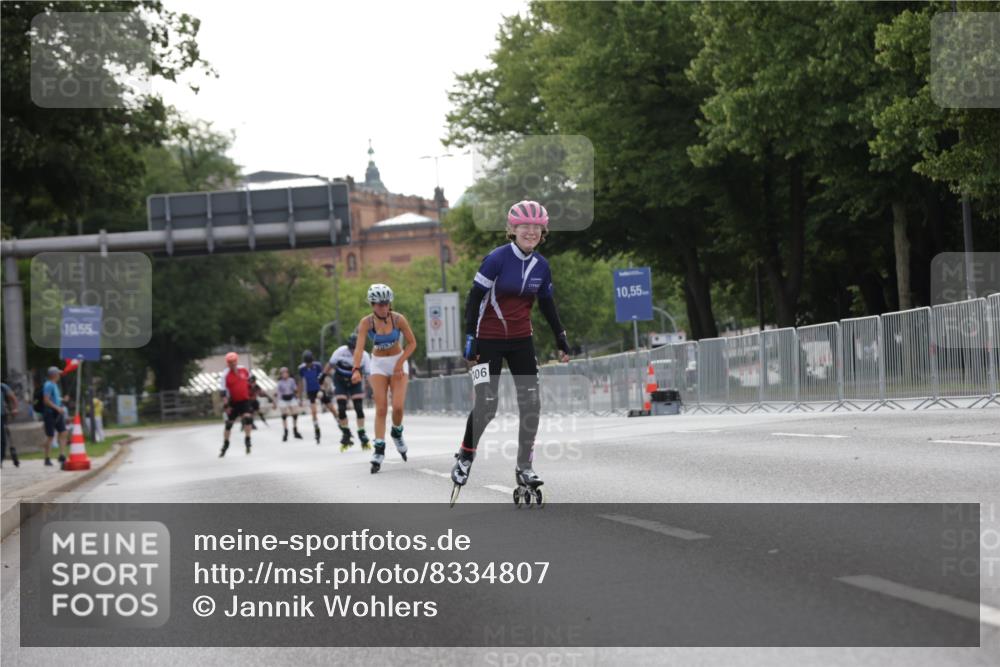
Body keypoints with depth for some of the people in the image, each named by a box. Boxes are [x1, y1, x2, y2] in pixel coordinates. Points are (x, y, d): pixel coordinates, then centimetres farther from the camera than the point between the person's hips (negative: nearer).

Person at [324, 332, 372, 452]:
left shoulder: (364, 356, -21)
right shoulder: (341, 352, -24)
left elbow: (369, 374, -16)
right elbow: (330, 364, -7)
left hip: (355, 383, 1)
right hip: (340, 383, -1)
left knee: (359, 408, -10)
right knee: (341, 409, -8)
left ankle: (362, 435, -2)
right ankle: (346, 435, 8)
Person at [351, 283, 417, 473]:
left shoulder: (398, 319, -14)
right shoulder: (366, 322, -15)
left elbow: (412, 343, -7)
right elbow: (359, 347, -26)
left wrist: (400, 363, -19)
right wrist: (356, 369, -40)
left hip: (398, 362, 0)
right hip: (378, 365, 0)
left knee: (398, 406, -12)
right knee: (381, 409, -7)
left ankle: (397, 434, 20)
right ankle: (379, 450, -6)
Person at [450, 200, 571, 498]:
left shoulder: (541, 265, 1)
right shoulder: (497, 258, -15)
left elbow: (547, 304, 13)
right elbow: (474, 298, -12)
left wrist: (561, 339, 13)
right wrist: (470, 339, -16)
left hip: (522, 340, 5)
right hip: (489, 340, -5)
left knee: (531, 403, -4)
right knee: (487, 406, -6)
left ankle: (524, 467, 5)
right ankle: (465, 457, 17)